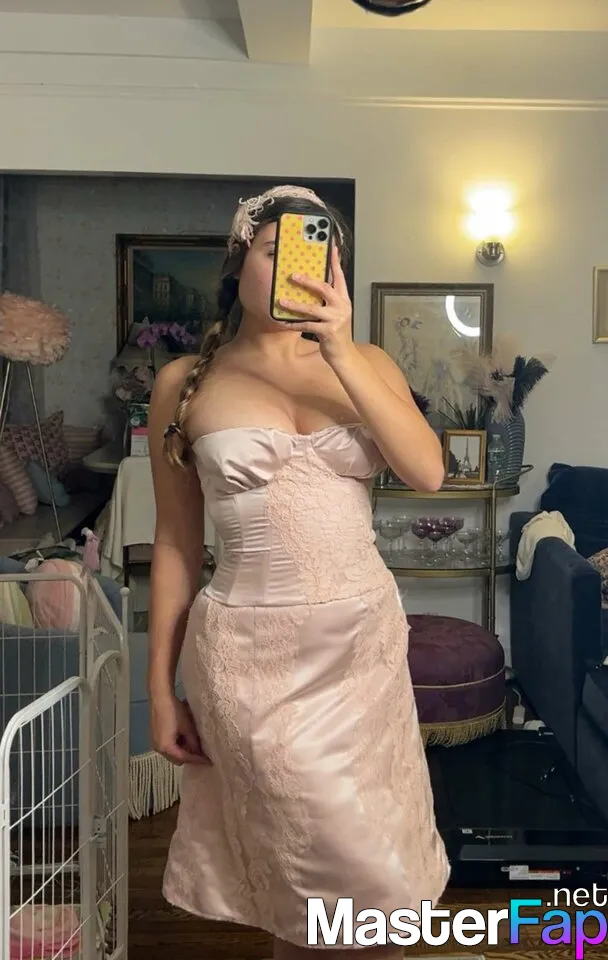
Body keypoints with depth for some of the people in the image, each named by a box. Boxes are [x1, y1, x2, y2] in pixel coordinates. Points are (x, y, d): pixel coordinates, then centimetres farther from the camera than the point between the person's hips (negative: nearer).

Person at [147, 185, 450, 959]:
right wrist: (162, 686, 3)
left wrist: (341, 353, -20)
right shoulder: (184, 384, -2)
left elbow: (427, 473, -12)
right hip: (254, 649, -3)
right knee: (358, 875, 5)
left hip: (368, 636, 3)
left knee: (321, 874, 18)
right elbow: (174, 543, 1)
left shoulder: (367, 364, 4)